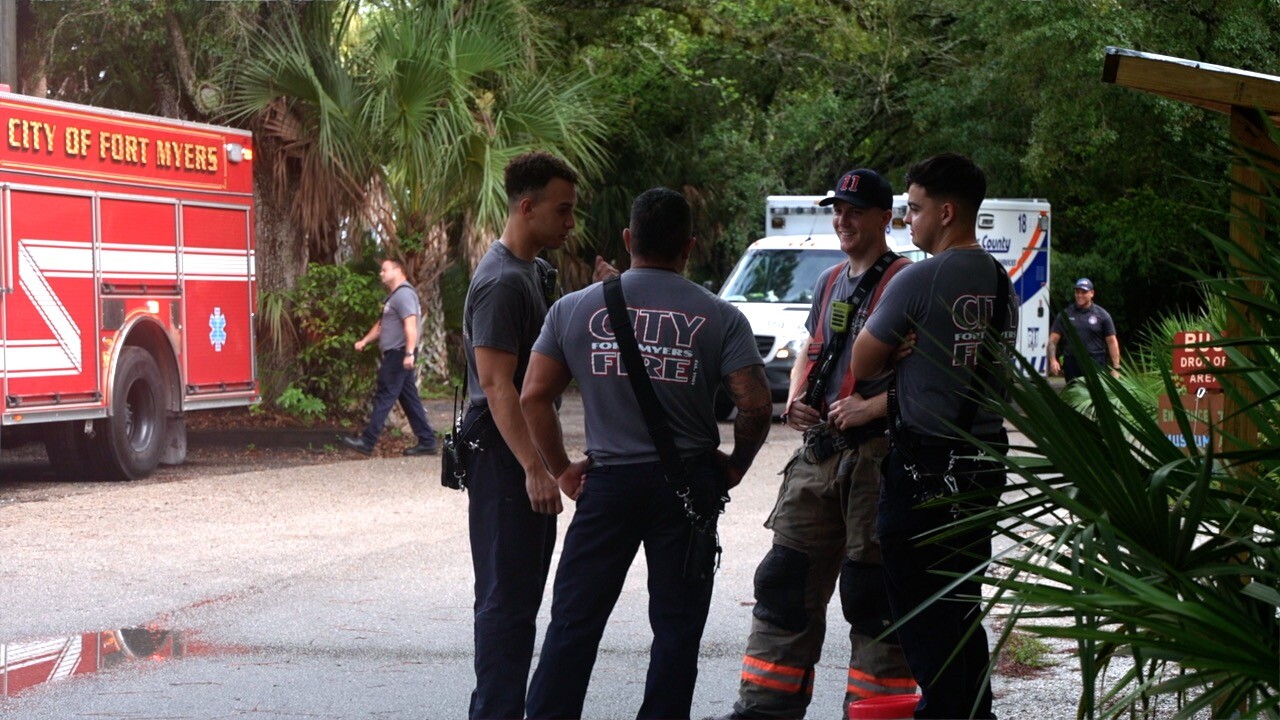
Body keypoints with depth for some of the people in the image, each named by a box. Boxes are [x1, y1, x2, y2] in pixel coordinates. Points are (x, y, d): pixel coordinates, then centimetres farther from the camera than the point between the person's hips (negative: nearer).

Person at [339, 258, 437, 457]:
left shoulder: (404, 294, -13)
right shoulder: (394, 296, 21)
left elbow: (411, 325, -24)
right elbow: (381, 325, 29)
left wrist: (409, 353, -33)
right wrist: (364, 341, 18)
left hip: (399, 355, -10)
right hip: (395, 355, 10)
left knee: (384, 397, -8)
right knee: (409, 398, 8)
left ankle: (367, 442, -7)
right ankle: (427, 442, 8)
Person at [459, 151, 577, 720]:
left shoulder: (533, 271, 15)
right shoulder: (502, 281, -18)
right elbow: (496, 384, -24)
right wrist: (534, 468, -28)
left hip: (524, 450, 10)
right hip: (503, 458, -10)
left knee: (522, 590, 14)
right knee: (508, 593, -9)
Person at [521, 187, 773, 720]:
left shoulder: (574, 309, 2)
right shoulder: (719, 317, -3)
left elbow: (534, 397, 0)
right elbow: (755, 404, -10)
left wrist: (561, 470, 8)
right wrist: (737, 464, 6)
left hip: (608, 481, 1)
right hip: (689, 485, -1)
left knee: (574, 621, 6)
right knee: (676, 626, 7)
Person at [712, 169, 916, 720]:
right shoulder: (831, 282, 17)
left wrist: (872, 408, -23)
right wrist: (795, 401, 9)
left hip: (878, 455, -8)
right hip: (819, 453, 8)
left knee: (872, 593, -3)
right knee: (785, 581, 10)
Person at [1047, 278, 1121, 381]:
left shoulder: (1102, 315, 4)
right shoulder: (1065, 315, 9)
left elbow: (1111, 341, 4)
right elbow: (1053, 339, 8)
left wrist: (1115, 368, -3)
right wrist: (1053, 360, -8)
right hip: (1072, 364, 3)